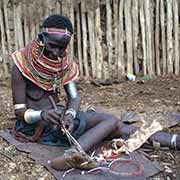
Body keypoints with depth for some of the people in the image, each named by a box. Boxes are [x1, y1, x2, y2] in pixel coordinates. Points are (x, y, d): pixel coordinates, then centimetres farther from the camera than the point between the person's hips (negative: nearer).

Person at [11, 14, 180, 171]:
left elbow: (74, 97, -2)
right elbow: (19, 110, -13)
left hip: (58, 114, 7)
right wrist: (42, 114, -33)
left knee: (113, 123, -10)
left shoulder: (64, 63, 3)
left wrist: (69, 115, -24)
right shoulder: (23, 64, -13)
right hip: (34, 122, -6)